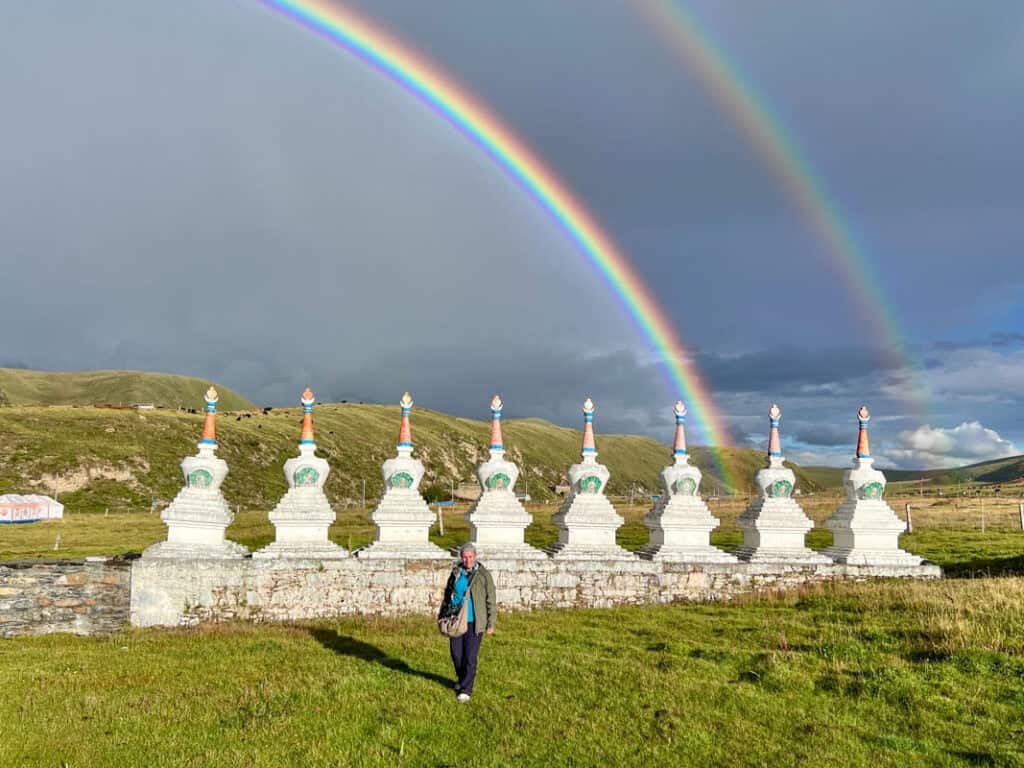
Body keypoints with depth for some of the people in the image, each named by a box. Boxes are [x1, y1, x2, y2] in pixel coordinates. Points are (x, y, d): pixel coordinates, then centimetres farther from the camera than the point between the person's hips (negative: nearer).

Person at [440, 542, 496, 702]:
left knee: (470, 657, -4)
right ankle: (461, 679, 36)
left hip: (474, 623, -4)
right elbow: (447, 595, 18)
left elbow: (491, 601, -3)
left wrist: (491, 624, -4)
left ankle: (466, 690, 6)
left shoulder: (484, 575, -5)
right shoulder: (455, 573, 6)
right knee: (456, 654, 10)